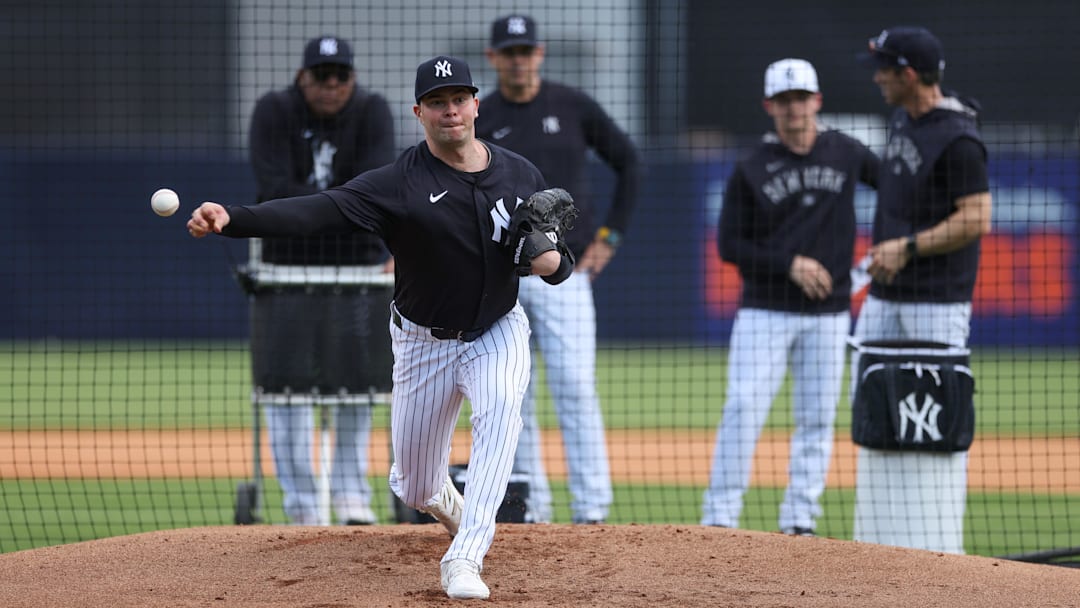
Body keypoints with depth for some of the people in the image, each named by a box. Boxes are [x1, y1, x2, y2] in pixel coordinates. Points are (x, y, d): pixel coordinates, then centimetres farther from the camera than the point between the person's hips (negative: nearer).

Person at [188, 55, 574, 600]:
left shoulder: (521, 176, -6)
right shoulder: (400, 183, -19)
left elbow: (561, 264, 4)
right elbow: (321, 211, -33)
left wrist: (552, 261, -23)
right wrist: (231, 219, -49)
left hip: (498, 333, 1)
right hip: (424, 344, -1)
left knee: (501, 406, -33)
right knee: (414, 489, 8)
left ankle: (464, 560, -34)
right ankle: (443, 497, 50)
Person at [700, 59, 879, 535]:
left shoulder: (846, 154, 5)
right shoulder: (751, 170, -2)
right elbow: (729, 245, -3)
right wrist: (790, 263, -15)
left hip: (828, 316, 3)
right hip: (764, 312, -3)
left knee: (817, 418, 3)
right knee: (744, 408, -11)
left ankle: (800, 521, 9)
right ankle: (720, 517, -8)